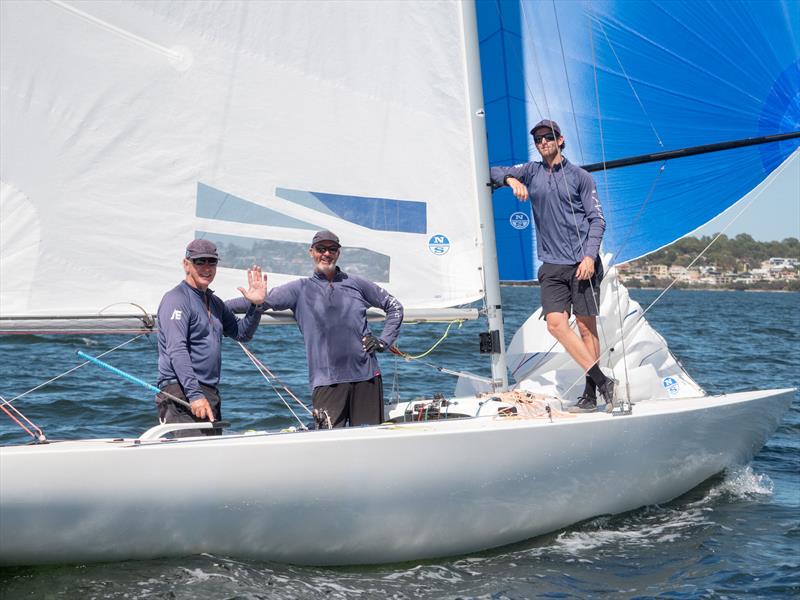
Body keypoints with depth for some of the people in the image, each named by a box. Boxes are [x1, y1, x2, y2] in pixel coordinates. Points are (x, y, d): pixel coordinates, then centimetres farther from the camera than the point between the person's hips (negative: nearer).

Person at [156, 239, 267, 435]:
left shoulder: (215, 302, 19)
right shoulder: (176, 299, -9)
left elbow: (242, 334, 23)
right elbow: (177, 351, -18)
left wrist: (255, 305, 5)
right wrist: (195, 395, -26)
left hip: (210, 392, 9)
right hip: (181, 391, -9)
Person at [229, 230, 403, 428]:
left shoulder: (356, 284, 12)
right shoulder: (301, 289, 8)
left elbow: (395, 307, 21)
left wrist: (383, 341, 10)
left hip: (366, 375, 2)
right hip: (327, 380, -2)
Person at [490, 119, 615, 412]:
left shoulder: (579, 176, 6)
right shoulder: (531, 171, 15)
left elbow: (597, 219, 2)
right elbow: (493, 173, 10)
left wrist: (590, 256, -11)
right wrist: (510, 179, -12)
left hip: (582, 263, -3)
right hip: (552, 265, 3)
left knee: (586, 327, -2)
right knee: (556, 323, -13)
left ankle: (590, 394, 3)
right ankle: (603, 382, -10)